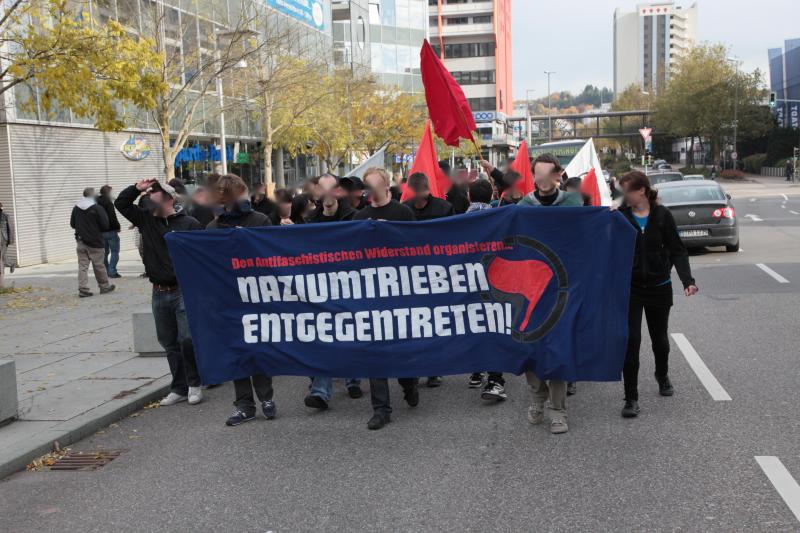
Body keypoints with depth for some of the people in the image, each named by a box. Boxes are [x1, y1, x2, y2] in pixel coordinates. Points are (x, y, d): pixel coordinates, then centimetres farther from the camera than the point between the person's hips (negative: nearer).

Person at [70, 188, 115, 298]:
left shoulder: (76, 208, 2)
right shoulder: (97, 208, -14)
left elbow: (72, 224, 11)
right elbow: (105, 225, -12)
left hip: (81, 242, 4)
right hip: (95, 243, -4)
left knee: (82, 266, 4)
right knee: (99, 265, 7)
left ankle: (83, 289, -2)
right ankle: (104, 286, 20)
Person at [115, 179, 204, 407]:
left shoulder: (189, 224, -8)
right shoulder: (146, 219, 9)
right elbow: (121, 204, 14)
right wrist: (137, 188, -1)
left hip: (184, 291, -6)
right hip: (159, 293, 6)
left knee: (187, 339, -11)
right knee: (169, 343, 11)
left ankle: (194, 384, 10)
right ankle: (179, 388, 21)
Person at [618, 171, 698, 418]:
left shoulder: (661, 215, -6)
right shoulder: (620, 216, -6)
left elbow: (677, 250, -4)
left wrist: (687, 279, -15)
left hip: (659, 286, 1)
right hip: (629, 287, -1)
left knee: (659, 337, 16)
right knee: (631, 339, -7)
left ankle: (662, 376, 47)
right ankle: (631, 398, 2)